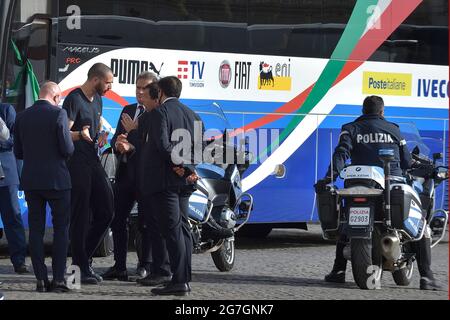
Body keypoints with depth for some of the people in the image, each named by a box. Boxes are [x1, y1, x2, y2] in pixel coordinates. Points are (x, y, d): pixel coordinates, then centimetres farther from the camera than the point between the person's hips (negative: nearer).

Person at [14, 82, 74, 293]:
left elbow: (18, 153, 8)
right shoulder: (58, 114, -10)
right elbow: (68, 149, -14)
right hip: (56, 180, -4)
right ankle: (58, 279, -1)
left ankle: (41, 279, 4)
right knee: (61, 229, 4)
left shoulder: (22, 117, 4)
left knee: (36, 229, 7)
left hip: (31, 180, 4)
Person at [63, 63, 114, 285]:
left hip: (93, 162, 9)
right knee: (80, 217, -6)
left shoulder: (97, 100, 16)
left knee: (106, 212, 6)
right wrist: (81, 134, -36)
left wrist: (100, 137, 11)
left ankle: (83, 257, 19)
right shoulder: (74, 100, -11)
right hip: (77, 164, -9)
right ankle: (81, 268, -3)